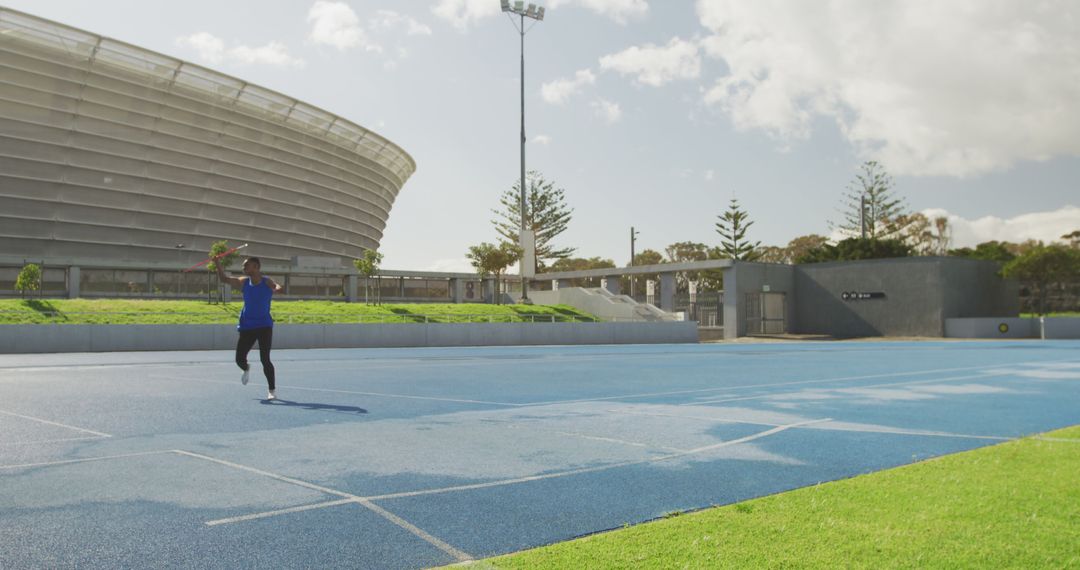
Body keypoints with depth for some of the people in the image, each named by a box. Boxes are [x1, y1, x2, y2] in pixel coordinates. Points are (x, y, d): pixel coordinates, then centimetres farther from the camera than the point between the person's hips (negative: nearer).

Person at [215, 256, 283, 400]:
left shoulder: (267, 282, -7)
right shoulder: (243, 282, 6)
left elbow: (277, 287, -27)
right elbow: (224, 279, 9)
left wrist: (277, 289, -52)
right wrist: (218, 264, -7)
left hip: (264, 326, -4)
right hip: (247, 327, 4)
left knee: (265, 359, -9)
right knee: (239, 359, 4)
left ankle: (271, 391, 3)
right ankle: (246, 369, 41)